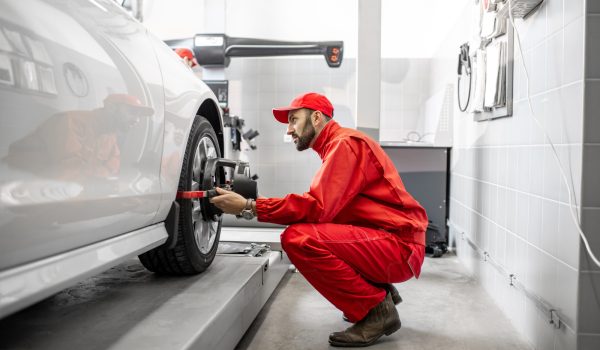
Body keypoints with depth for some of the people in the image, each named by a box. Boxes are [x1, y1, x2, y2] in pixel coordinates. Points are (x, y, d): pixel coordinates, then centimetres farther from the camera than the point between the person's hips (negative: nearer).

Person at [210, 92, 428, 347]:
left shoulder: (345, 142, -12)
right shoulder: (336, 146, 18)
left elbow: (318, 207, -23)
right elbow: (324, 208, 13)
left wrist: (249, 206, -19)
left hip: (400, 247, -10)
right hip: (380, 240, 10)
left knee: (298, 239, -24)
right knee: (302, 229, 17)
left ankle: (375, 309, -9)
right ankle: (377, 290, 13)